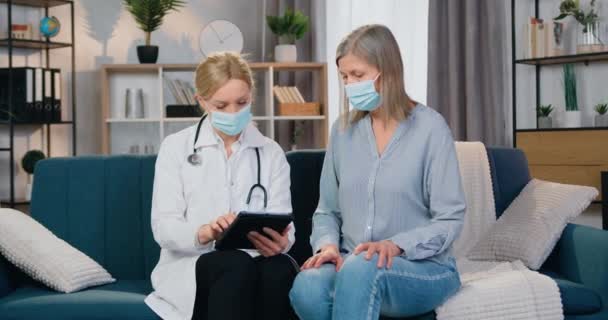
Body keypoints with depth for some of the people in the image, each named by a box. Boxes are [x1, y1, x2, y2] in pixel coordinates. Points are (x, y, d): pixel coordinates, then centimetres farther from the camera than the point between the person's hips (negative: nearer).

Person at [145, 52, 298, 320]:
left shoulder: (271, 153, 13)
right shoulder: (175, 147, 6)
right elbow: (163, 227, -4)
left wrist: (279, 242, -25)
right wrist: (203, 233, -27)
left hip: (254, 264, 2)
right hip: (189, 266, -2)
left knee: (280, 268, -34)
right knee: (237, 265, -36)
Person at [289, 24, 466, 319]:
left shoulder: (430, 127, -5)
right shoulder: (343, 129, 8)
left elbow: (449, 219, -8)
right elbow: (327, 210, 13)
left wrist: (396, 246, -24)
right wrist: (328, 245, -9)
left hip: (425, 268, -3)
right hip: (352, 266, 4)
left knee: (361, 268, -38)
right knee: (306, 287, -32)